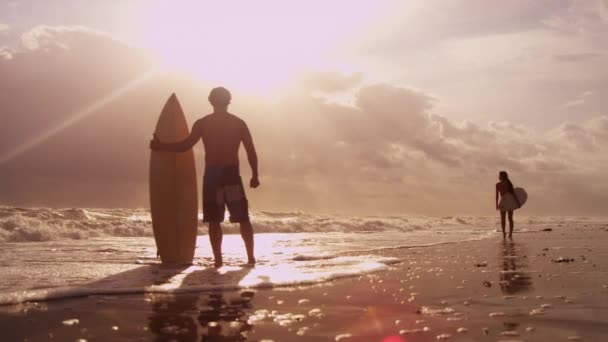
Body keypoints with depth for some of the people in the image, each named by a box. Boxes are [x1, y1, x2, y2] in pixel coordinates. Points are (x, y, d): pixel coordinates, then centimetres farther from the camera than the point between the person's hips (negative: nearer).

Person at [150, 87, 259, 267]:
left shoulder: (202, 123, 0)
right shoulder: (239, 123, 3)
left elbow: (185, 145, -4)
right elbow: (251, 152, 0)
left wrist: (160, 146, 8)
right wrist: (255, 175, 7)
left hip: (212, 175, 0)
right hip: (231, 174, 0)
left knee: (214, 221, 3)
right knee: (243, 219, 8)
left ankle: (218, 259, 0)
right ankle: (251, 257, 6)